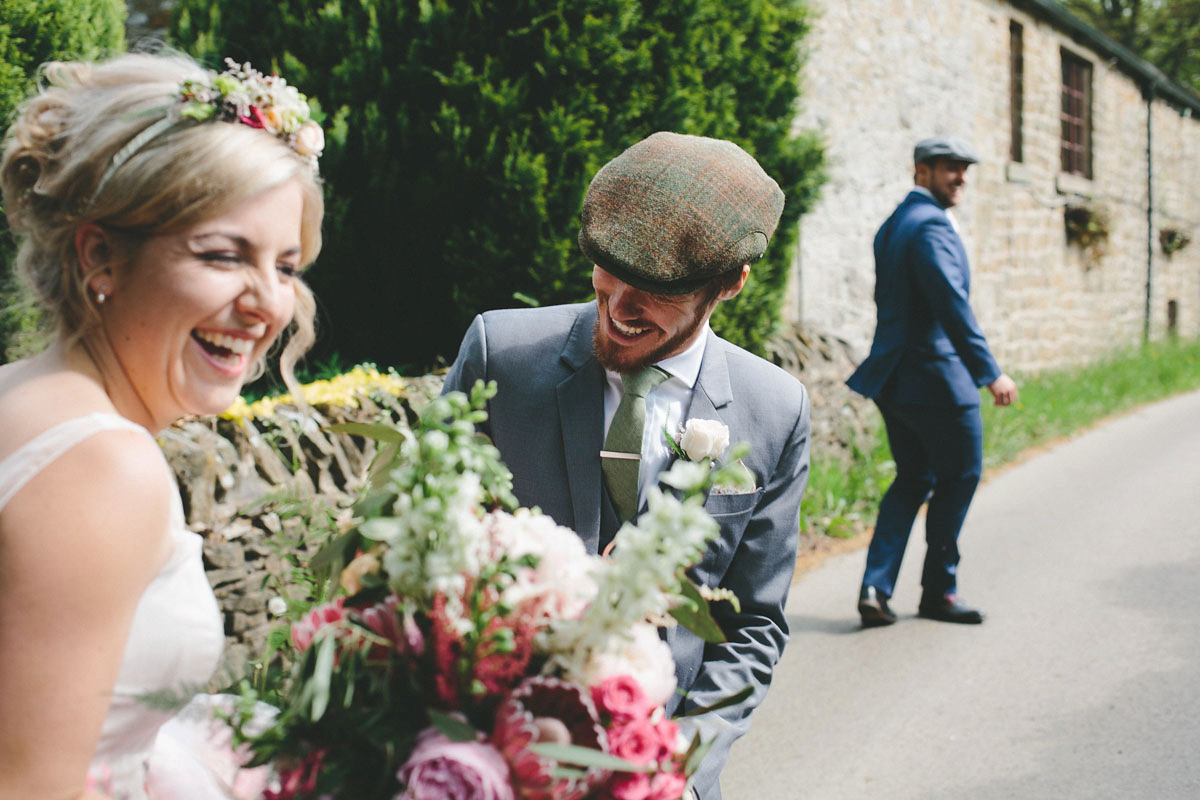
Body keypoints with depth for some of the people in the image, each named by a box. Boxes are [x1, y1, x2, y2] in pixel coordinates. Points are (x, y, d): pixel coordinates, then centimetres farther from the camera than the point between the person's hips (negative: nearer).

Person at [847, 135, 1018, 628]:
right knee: (959, 477, 7)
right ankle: (938, 591, 16)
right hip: (935, 375, -9)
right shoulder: (930, 224, -15)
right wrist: (990, 372, -22)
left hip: (895, 378, 9)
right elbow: (952, 305, -23)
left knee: (912, 481, 14)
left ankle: (876, 587, 5)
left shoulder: (892, 225, 16)